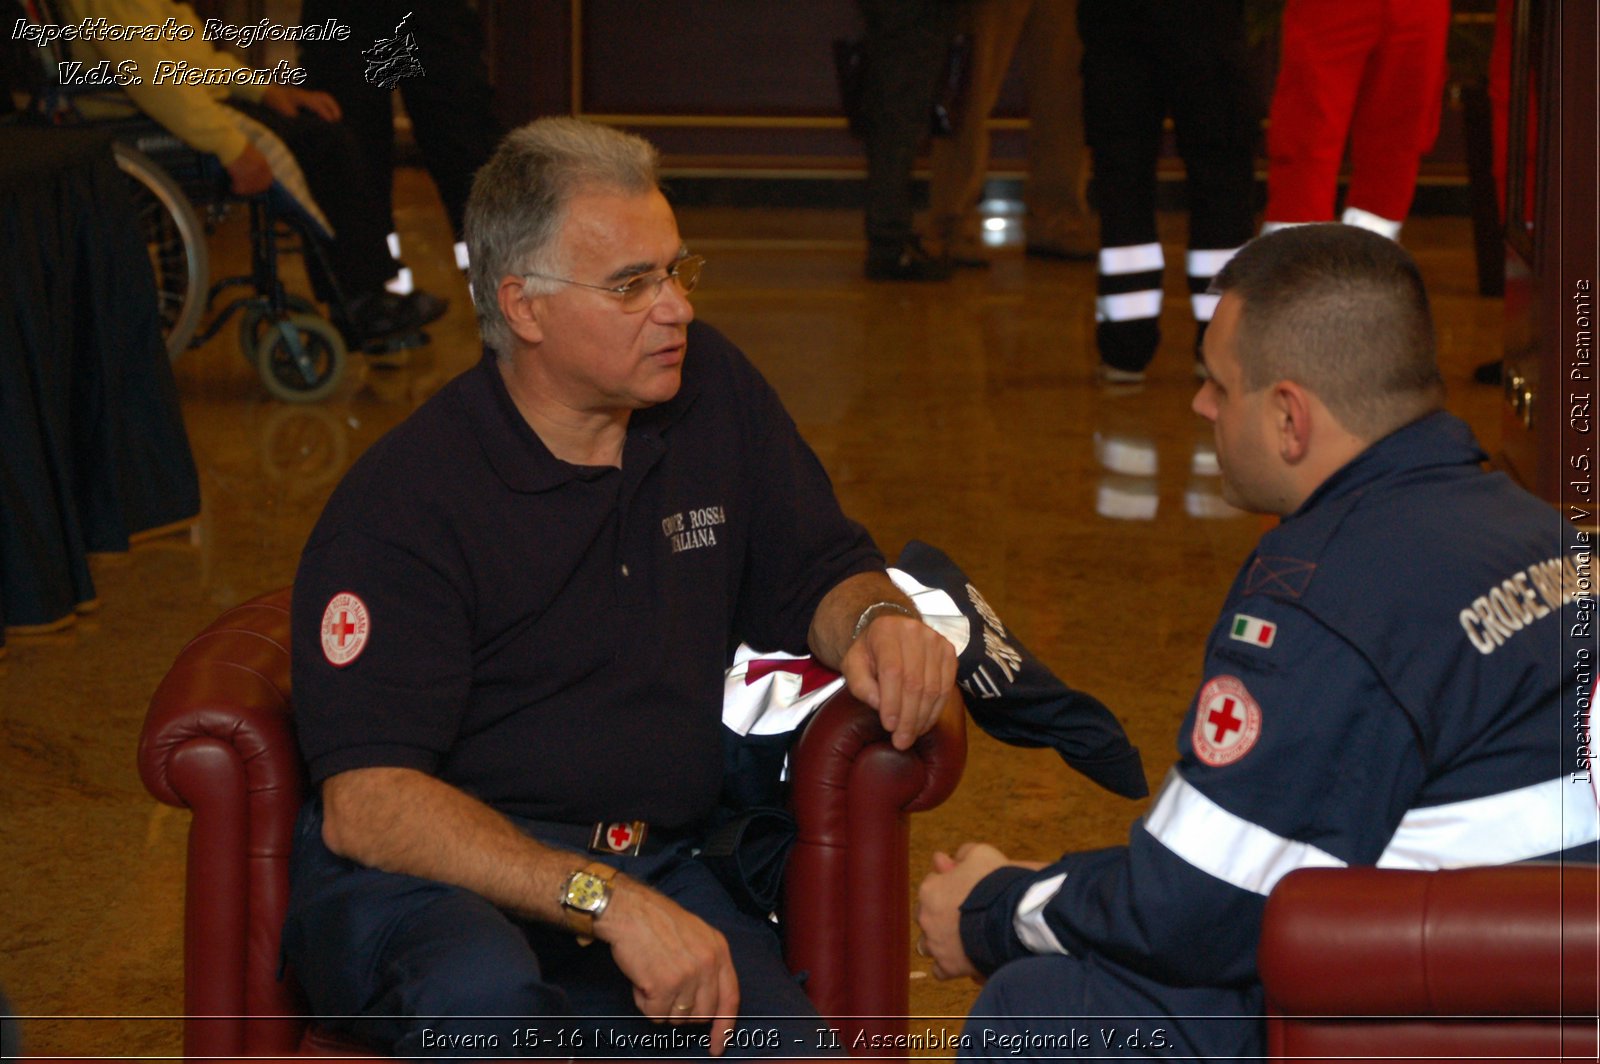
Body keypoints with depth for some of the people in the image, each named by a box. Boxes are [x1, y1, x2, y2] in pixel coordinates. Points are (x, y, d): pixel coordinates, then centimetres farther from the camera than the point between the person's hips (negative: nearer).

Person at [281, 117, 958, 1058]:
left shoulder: (713, 391, 7)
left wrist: (879, 619, -7)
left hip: (656, 864, 4)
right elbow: (366, 804, -20)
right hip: (431, 874, -4)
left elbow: (818, 574, 20)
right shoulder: (405, 498, -12)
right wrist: (608, 904, -31)